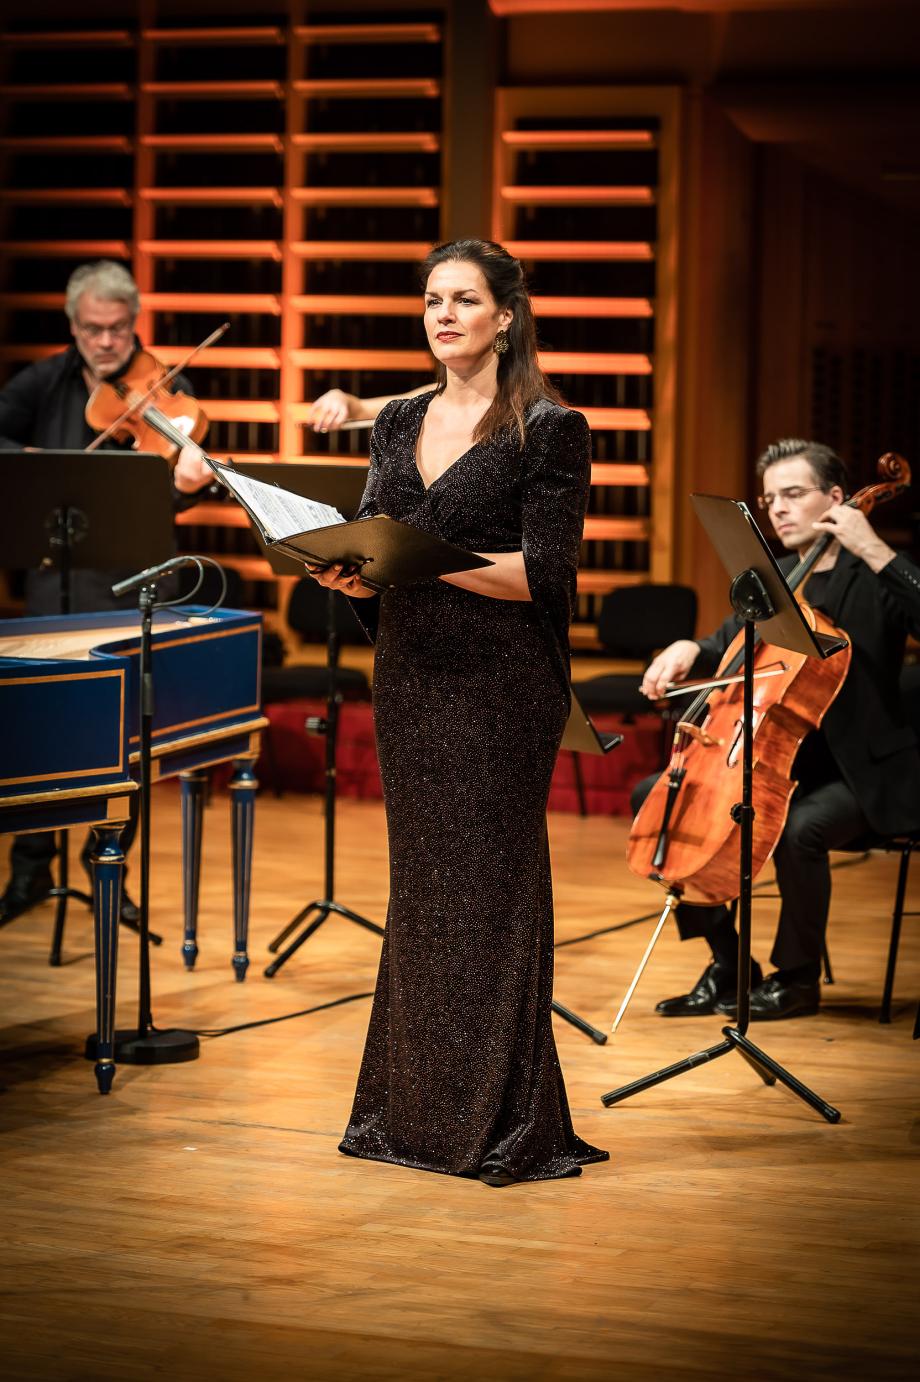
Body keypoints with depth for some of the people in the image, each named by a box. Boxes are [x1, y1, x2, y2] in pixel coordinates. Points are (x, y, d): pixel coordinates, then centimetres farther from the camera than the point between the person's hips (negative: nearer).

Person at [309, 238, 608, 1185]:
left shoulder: (547, 429, -6)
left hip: (500, 683, -6)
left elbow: (543, 573, -13)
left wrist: (427, 561, -24)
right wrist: (348, 571, -10)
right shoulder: (400, 423, 13)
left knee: (491, 885, -4)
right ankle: (418, 1108, 17)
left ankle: (503, 1122, 4)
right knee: (420, 883, 10)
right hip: (410, 676, 6)